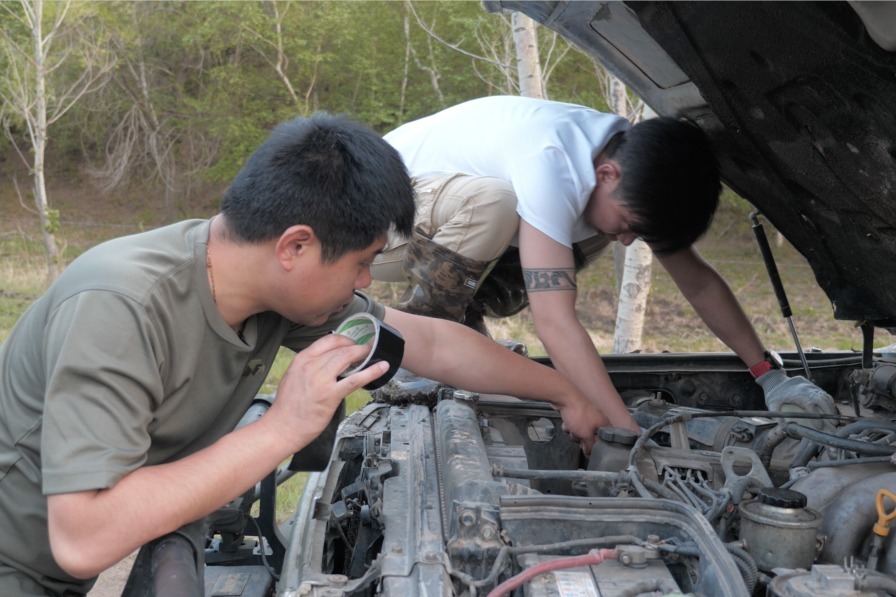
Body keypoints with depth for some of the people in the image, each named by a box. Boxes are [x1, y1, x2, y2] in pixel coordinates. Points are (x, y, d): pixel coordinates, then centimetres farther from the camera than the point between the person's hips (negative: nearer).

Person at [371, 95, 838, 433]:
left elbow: (699, 282, 1)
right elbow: (554, 324, -41)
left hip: (441, 225, 8)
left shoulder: (631, 159, -8)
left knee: (587, 237, -6)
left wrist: (769, 373, -4)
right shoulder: (553, 163, -35)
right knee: (495, 202, -37)